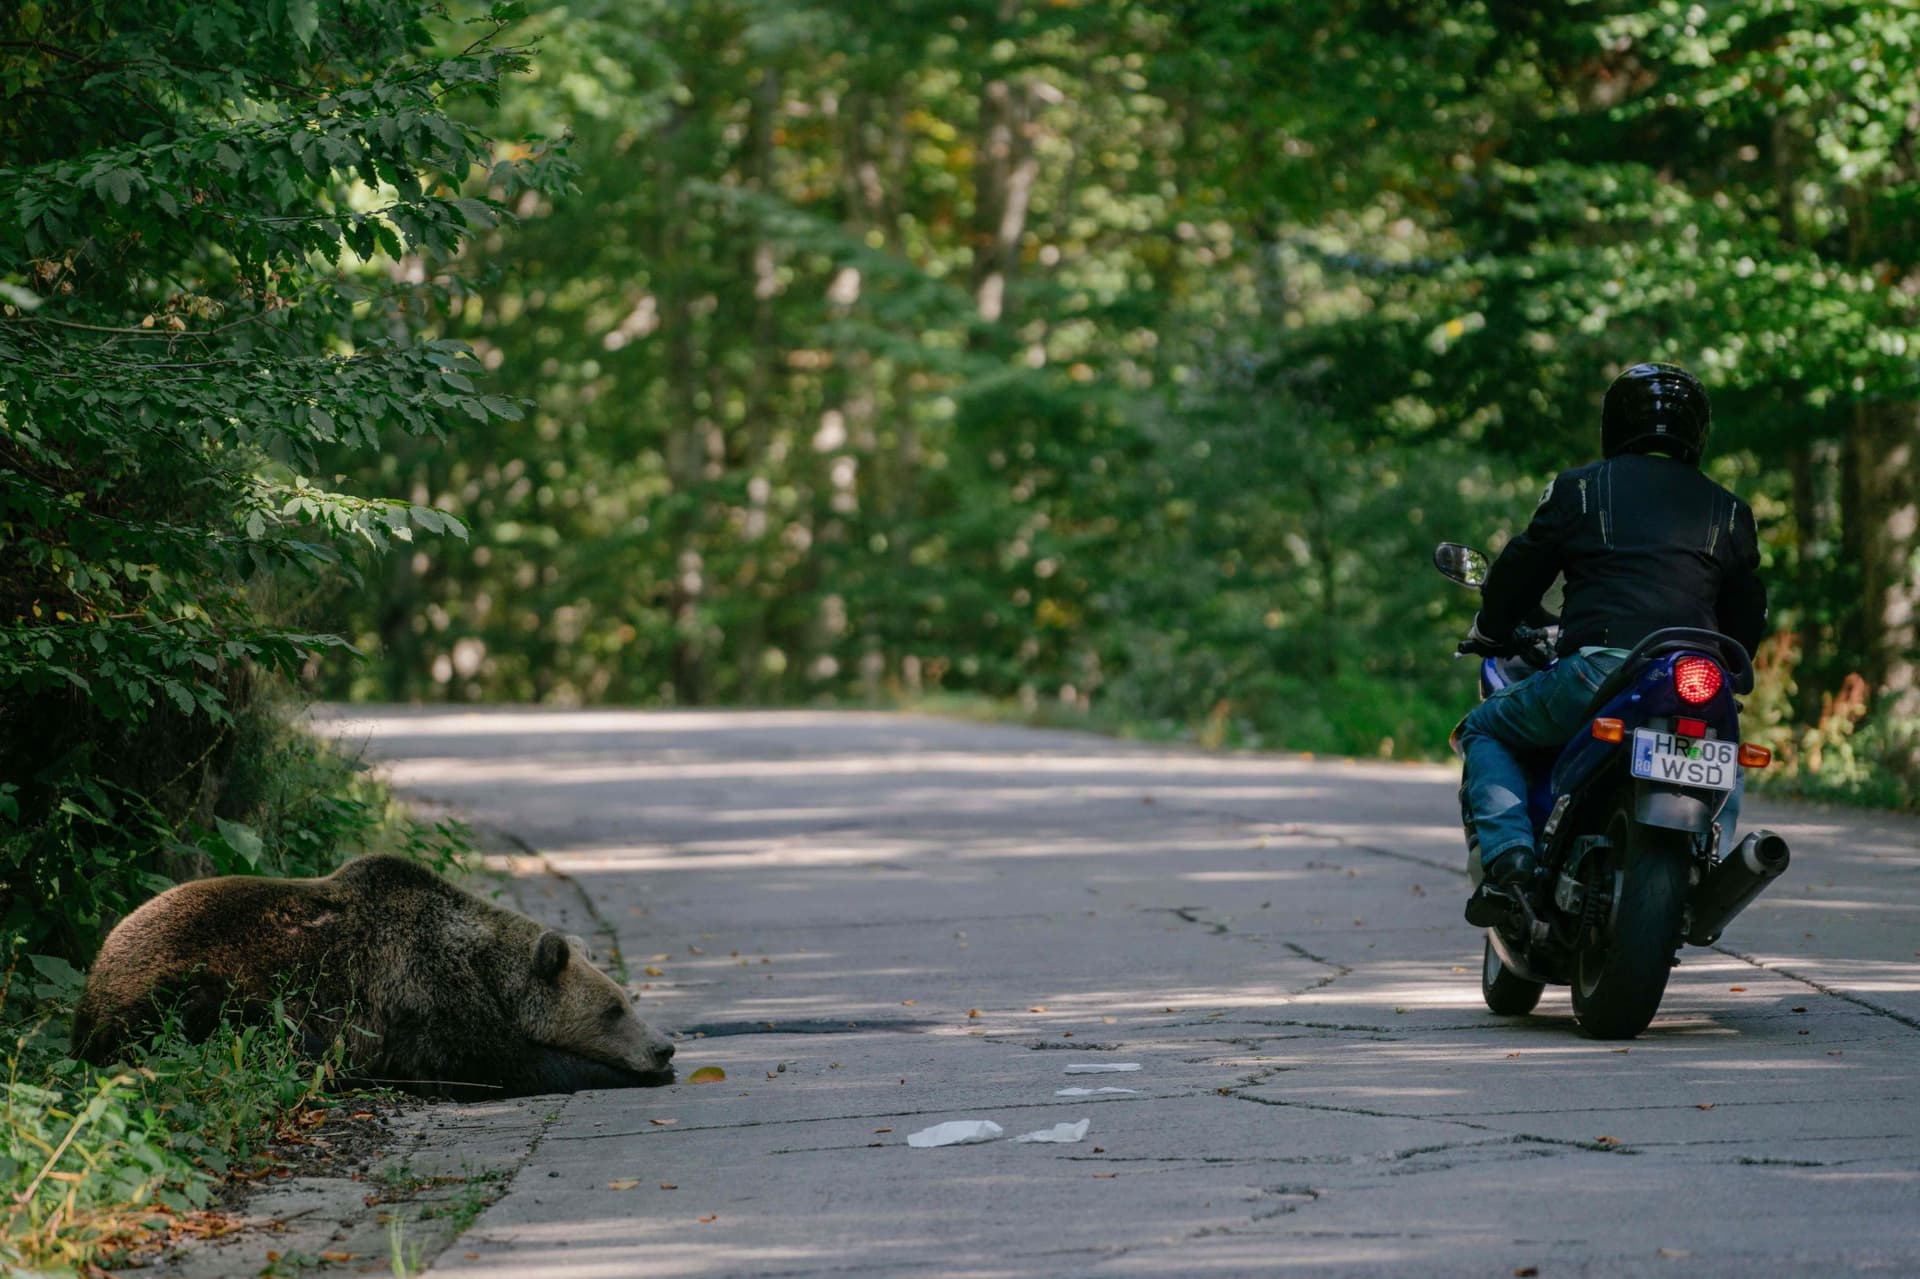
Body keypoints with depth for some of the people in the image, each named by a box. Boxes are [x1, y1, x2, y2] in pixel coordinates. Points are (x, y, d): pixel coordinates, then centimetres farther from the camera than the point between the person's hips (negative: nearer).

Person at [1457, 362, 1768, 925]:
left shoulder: (1578, 487, 12)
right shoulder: (1728, 511, 22)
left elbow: (1520, 570, 13)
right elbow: (1748, 616, 24)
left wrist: (1488, 633, 33)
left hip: (1599, 667, -3)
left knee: (1485, 731, 19)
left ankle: (1507, 854, -6)